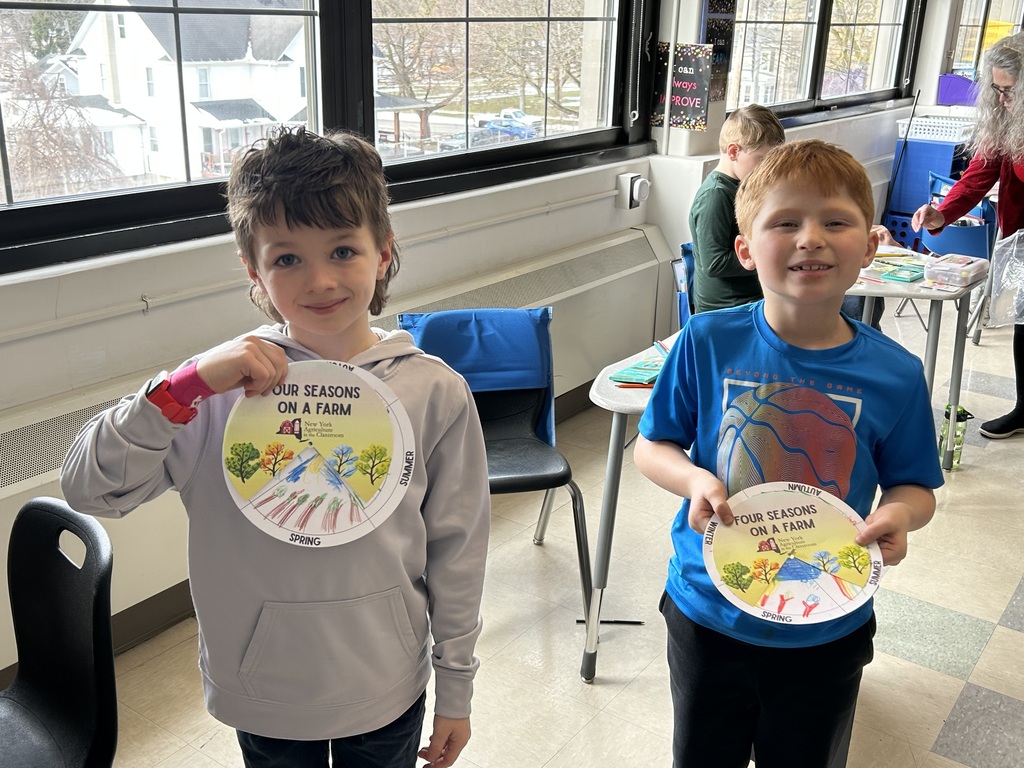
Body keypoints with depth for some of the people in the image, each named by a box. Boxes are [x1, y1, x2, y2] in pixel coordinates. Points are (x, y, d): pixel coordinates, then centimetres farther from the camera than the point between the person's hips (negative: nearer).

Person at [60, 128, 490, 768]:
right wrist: (187, 385, -28)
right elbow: (89, 489, -15)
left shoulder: (435, 392, -12)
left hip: (386, 695, 0)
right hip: (263, 697, 0)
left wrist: (456, 690, 2)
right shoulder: (228, 384, -12)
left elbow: (457, 550, -5)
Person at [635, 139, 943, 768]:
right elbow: (651, 446, -4)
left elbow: (915, 487, 0)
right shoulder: (707, 344, -15)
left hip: (827, 631, 0)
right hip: (709, 615, 0)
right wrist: (694, 479, -24)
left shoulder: (895, 374, -13)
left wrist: (899, 513, -22)